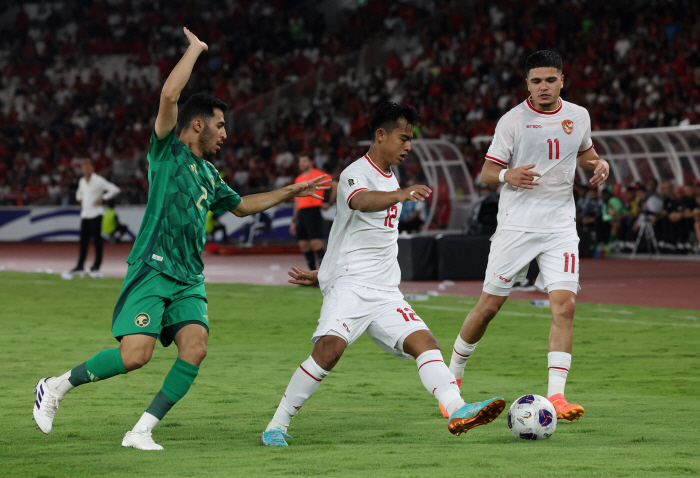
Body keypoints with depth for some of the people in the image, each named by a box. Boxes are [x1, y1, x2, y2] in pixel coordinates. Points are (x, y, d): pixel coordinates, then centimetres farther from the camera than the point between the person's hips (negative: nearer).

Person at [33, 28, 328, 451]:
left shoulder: (209, 174, 22)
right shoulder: (168, 151, 1)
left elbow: (240, 205, 42)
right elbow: (170, 95, -15)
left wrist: (289, 193, 40)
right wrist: (195, 50, -5)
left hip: (189, 279, 7)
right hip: (153, 269, -7)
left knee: (195, 349, -15)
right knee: (135, 355, -18)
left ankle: (142, 431, -8)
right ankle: (57, 386, 4)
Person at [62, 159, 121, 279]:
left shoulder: (98, 181, -8)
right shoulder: (82, 181, 15)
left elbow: (115, 190, -14)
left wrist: (102, 199, -11)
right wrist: (79, 199, 16)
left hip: (95, 214, -7)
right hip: (84, 214, 7)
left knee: (97, 240, -5)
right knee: (83, 241, 5)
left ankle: (96, 267, -3)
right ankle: (80, 267, 6)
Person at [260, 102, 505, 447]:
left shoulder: (390, 179, 21)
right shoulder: (356, 173, -6)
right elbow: (362, 201, -33)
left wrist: (323, 274, 29)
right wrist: (401, 194, -52)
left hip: (386, 292, 8)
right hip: (350, 286, -8)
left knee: (425, 342, -9)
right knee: (330, 348, -24)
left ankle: (457, 412, -21)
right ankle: (276, 426, -16)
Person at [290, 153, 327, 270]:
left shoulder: (318, 175, -2)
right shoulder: (299, 179, 20)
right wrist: (294, 221, 20)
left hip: (313, 211, -8)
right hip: (301, 213, 8)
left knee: (315, 243, -15)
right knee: (303, 245, 4)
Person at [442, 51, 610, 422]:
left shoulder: (578, 116, 7)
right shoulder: (513, 120, -5)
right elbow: (487, 172, -3)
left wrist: (598, 164, 4)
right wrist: (508, 175, -25)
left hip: (560, 227, 3)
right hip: (516, 224, -2)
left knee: (564, 305, -13)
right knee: (490, 305, 2)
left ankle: (556, 395, -14)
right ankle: (453, 375, 24)